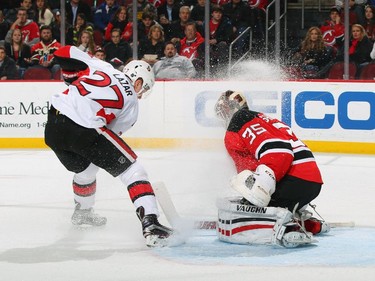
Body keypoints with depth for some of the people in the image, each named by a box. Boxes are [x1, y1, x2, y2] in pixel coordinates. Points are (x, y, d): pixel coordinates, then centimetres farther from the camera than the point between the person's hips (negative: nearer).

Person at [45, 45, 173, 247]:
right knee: (132, 170, 3)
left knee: (85, 168, 34)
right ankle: (150, 225, -11)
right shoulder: (131, 102, 13)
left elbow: (65, 53, 19)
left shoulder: (102, 67, 20)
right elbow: (112, 133, 14)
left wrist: (76, 80, 32)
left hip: (53, 127, 6)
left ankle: (82, 212, 58)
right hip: (85, 130, -6)